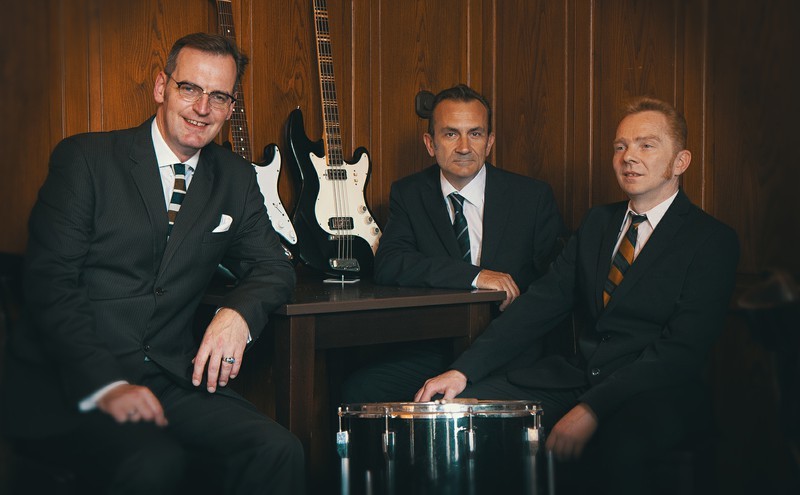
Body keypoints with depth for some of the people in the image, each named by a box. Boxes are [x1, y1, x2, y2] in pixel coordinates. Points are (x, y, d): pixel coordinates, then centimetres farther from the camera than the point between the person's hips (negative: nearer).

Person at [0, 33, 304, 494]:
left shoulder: (235, 178, 13)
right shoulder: (85, 158, -2)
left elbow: (274, 266, 16)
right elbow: (49, 283, -8)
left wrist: (238, 314, -9)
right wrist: (105, 384, -21)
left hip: (173, 377, 4)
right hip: (70, 385, -4)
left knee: (278, 450, -22)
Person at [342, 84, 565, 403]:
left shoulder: (533, 196, 5)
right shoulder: (408, 194, 8)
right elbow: (387, 266, -8)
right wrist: (474, 275, -19)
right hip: (434, 350, 2)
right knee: (358, 391, -24)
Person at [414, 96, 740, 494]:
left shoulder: (713, 240, -3)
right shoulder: (598, 223, 17)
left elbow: (680, 350, -14)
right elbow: (540, 303, 9)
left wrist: (592, 410, -26)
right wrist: (463, 371, -5)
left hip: (653, 392, -5)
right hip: (575, 376, 6)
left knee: (611, 446, -39)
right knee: (460, 406, -14)